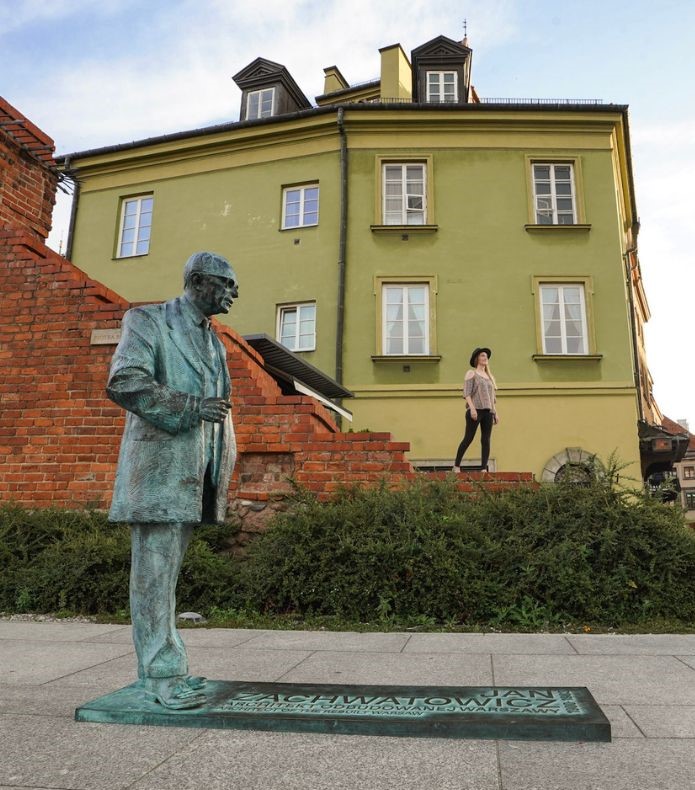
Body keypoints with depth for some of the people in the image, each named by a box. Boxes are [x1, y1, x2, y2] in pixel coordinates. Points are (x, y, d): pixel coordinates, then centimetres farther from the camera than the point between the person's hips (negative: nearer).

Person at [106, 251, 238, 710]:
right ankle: (161, 674, 0)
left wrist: (223, 463, 15)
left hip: (194, 473, 8)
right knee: (155, 569, -5)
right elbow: (123, 383, -13)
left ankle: (160, 669, 19)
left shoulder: (214, 341, 23)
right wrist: (189, 407, -18)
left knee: (167, 570, 11)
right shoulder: (148, 321, 0)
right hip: (160, 466, -8)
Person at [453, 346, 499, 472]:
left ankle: (484, 469, -5)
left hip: (488, 411, 6)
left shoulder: (489, 376, 23)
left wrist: (495, 413, 13)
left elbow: (492, 397, 22)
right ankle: (456, 466, 2)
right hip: (475, 410, -6)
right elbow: (467, 393, -6)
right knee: (468, 438, -8)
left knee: (486, 441, -3)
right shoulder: (471, 373, 5)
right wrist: (472, 408, -19)